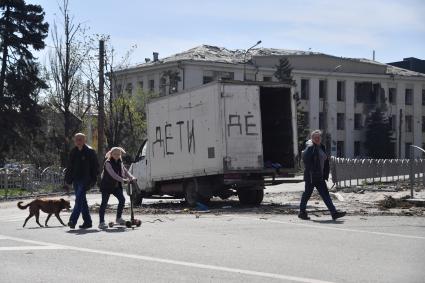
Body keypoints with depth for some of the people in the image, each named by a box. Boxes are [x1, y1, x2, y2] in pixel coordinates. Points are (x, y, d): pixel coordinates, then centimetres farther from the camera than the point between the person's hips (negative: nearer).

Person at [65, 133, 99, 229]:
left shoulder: (90, 151, -4)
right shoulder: (73, 152, 11)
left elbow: (95, 166, -5)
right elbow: (69, 166, 17)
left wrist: (93, 180, -11)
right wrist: (68, 179, 10)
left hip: (85, 180, -6)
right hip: (76, 180, 6)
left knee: (79, 200, -16)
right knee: (82, 200, 9)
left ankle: (73, 220, -20)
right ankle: (87, 222, 16)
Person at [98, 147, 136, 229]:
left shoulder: (120, 163, 8)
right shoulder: (108, 163, -17)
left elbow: (125, 171, 7)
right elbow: (113, 174, -27)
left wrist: (131, 177, -12)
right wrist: (123, 180, -35)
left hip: (116, 186, 7)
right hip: (106, 186, -7)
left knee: (122, 199, 1)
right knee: (104, 203, -7)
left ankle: (118, 218, 18)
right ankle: (101, 222, -7)